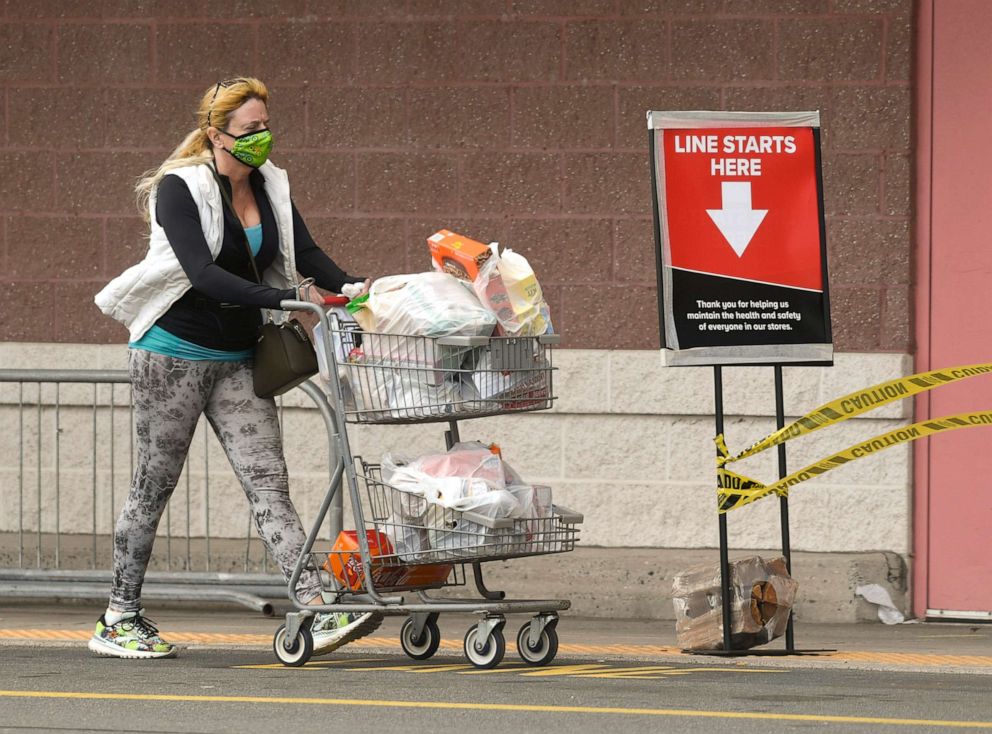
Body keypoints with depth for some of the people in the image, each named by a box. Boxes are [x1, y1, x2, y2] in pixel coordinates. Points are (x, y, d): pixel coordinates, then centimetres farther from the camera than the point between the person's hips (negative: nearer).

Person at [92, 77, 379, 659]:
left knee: (269, 484, -5)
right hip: (173, 353, -5)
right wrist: (287, 297, -35)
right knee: (155, 484, 4)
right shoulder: (180, 189, -14)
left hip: (237, 361, 5)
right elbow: (202, 272, -26)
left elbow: (308, 255, 0)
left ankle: (316, 612, -16)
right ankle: (119, 620, 15)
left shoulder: (270, 187, 6)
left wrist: (352, 288, -21)